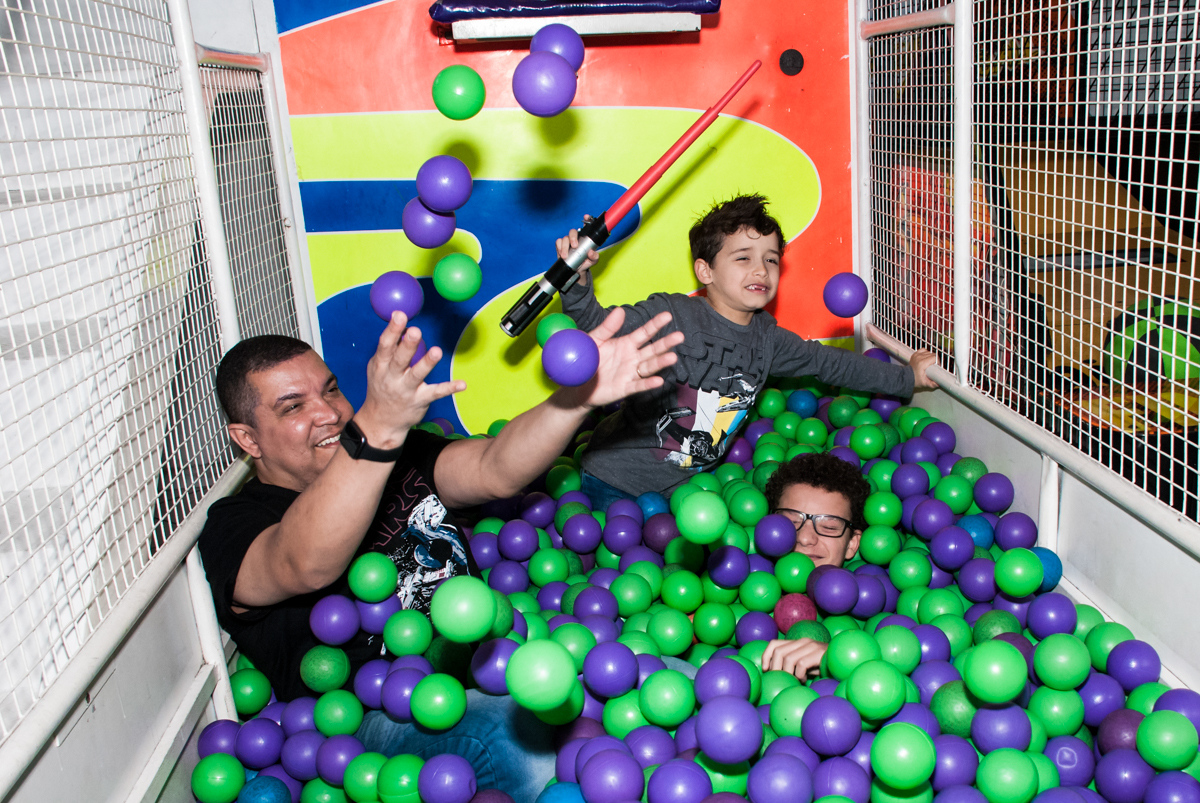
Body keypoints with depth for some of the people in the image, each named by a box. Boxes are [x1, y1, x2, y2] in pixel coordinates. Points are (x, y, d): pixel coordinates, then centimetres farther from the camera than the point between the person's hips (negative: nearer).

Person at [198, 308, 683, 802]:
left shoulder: (400, 456, 16)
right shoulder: (234, 528, -3)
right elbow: (307, 564, -27)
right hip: (386, 711, -6)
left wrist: (574, 397, -22)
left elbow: (494, 470, -2)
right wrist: (380, 424, -44)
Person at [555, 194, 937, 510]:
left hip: (686, 484, 6)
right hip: (618, 482, -6)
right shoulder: (671, 315, -17)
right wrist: (578, 282, -43)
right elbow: (598, 325, -22)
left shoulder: (767, 337, 3)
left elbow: (826, 361, 16)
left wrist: (906, 377, 22)